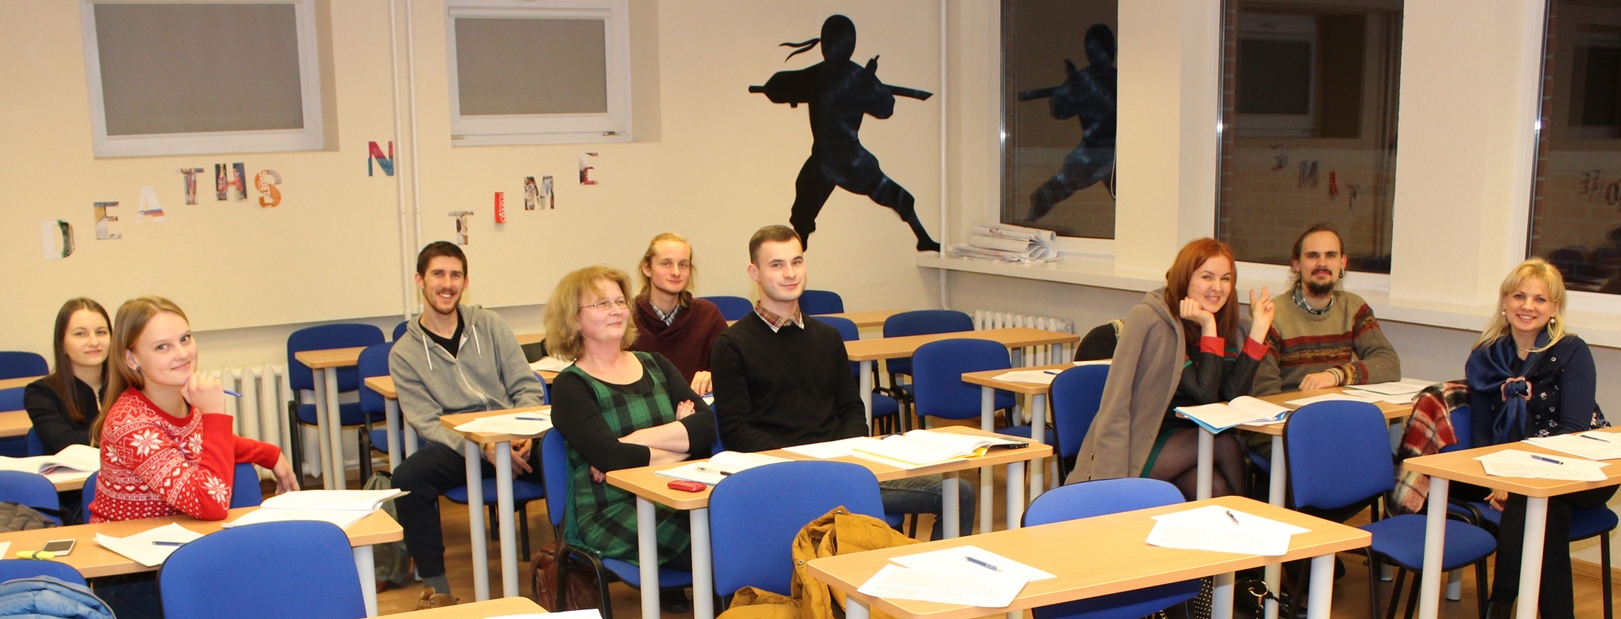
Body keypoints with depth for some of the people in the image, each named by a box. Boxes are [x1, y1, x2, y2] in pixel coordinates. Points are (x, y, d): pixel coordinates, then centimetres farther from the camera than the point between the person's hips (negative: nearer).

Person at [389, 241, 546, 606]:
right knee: (408, 478, -32)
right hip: (456, 447, 0)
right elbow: (427, 423, -3)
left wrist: (523, 436, -14)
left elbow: (527, 387, 7)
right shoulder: (405, 353, 5)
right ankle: (435, 586, -17)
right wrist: (484, 449, -19)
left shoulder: (489, 325, 10)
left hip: (512, 440, 1)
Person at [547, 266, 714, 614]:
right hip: (612, 514, -5)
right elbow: (611, 458, -15)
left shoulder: (654, 365, 16)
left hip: (677, 498, 5)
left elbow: (706, 425, 1)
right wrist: (679, 439, -4)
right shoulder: (570, 387, 1)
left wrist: (637, 439, -11)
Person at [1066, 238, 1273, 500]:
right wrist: (1208, 329, -20)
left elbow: (1234, 394, -8)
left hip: (1181, 443, 6)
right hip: (1132, 450, -5)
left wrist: (1259, 328, -9)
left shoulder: (1229, 328, 8)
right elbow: (1204, 396, -16)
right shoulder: (1148, 319, -13)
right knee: (1224, 444, -22)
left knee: (1215, 486, -25)